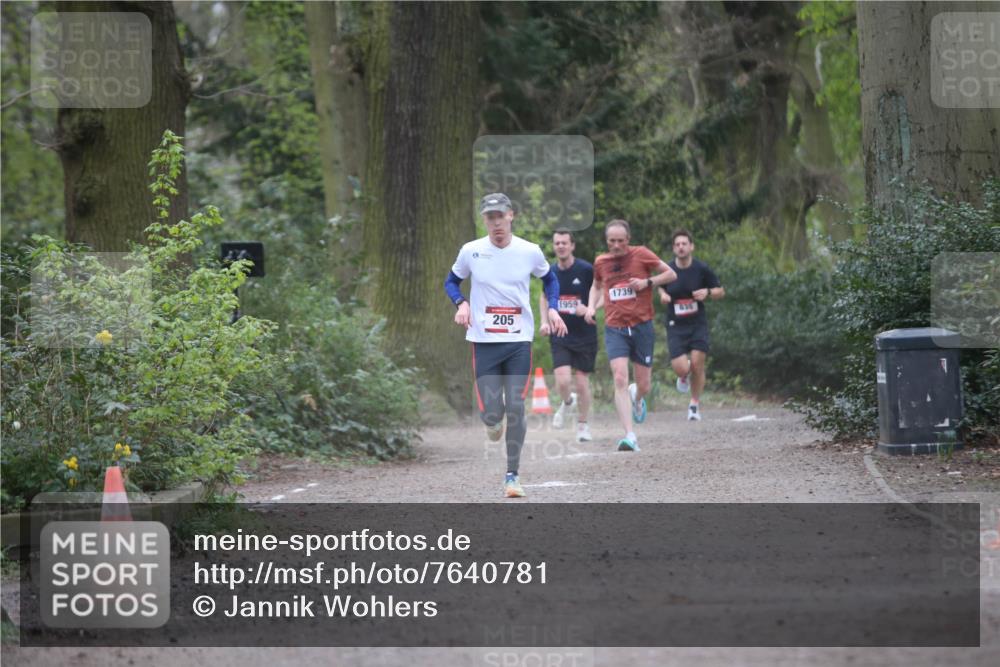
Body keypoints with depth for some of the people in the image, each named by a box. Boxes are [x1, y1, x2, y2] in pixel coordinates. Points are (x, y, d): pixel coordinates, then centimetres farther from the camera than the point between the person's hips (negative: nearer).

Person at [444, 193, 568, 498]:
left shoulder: (530, 251, -1)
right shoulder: (471, 251, -4)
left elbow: (550, 279, 17)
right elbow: (451, 281, 11)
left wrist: (552, 308, 0)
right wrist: (461, 303, -9)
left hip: (519, 340, 0)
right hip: (484, 342, 0)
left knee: (516, 409, -6)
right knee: (491, 413, -6)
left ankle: (512, 475, 7)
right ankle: (492, 421, 35)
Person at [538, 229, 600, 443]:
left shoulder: (586, 270, -10)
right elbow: (544, 296, 20)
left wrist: (590, 308, -21)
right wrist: (544, 321, 6)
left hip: (585, 335, -2)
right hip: (560, 335, 2)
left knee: (582, 384, 2)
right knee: (562, 381, -14)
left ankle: (582, 425, 22)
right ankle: (567, 403, 21)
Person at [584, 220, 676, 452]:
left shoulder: (641, 254, -2)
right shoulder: (601, 262, 6)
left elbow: (671, 274, 3)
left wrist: (648, 282, -13)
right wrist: (591, 306, 8)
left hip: (642, 326, -1)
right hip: (615, 328, 1)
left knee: (643, 385, 6)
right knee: (620, 379, -17)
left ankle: (637, 398, 46)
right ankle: (629, 437, -21)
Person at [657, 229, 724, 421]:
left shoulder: (702, 269, -5)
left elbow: (721, 291, 6)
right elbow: (661, 286, 19)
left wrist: (707, 292, -16)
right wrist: (663, 295, -5)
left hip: (698, 324, 0)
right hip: (675, 325, 0)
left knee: (697, 364, -9)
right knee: (681, 368, -13)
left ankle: (695, 404, 12)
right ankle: (684, 376, 27)